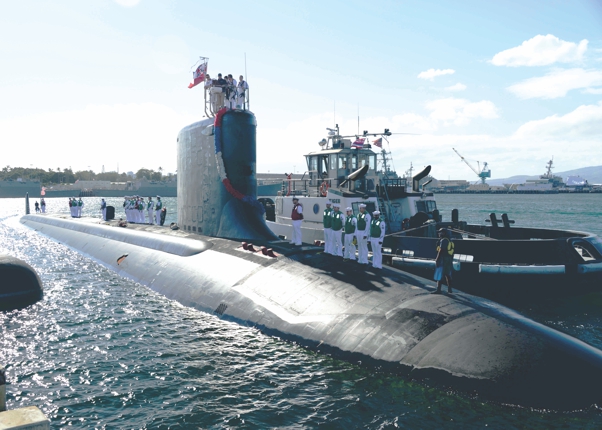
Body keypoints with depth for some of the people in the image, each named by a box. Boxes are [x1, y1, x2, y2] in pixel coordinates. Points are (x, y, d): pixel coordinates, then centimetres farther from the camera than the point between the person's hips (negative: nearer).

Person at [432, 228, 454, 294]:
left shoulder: (443, 240, -13)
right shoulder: (450, 241, 16)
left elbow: (441, 250, -19)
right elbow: (452, 252, 17)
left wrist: (437, 259, -16)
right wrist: (451, 260, 21)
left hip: (443, 259, -10)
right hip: (449, 260, 10)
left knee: (439, 275, -8)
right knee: (448, 275, 13)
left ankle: (438, 289, -11)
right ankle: (449, 289, 16)